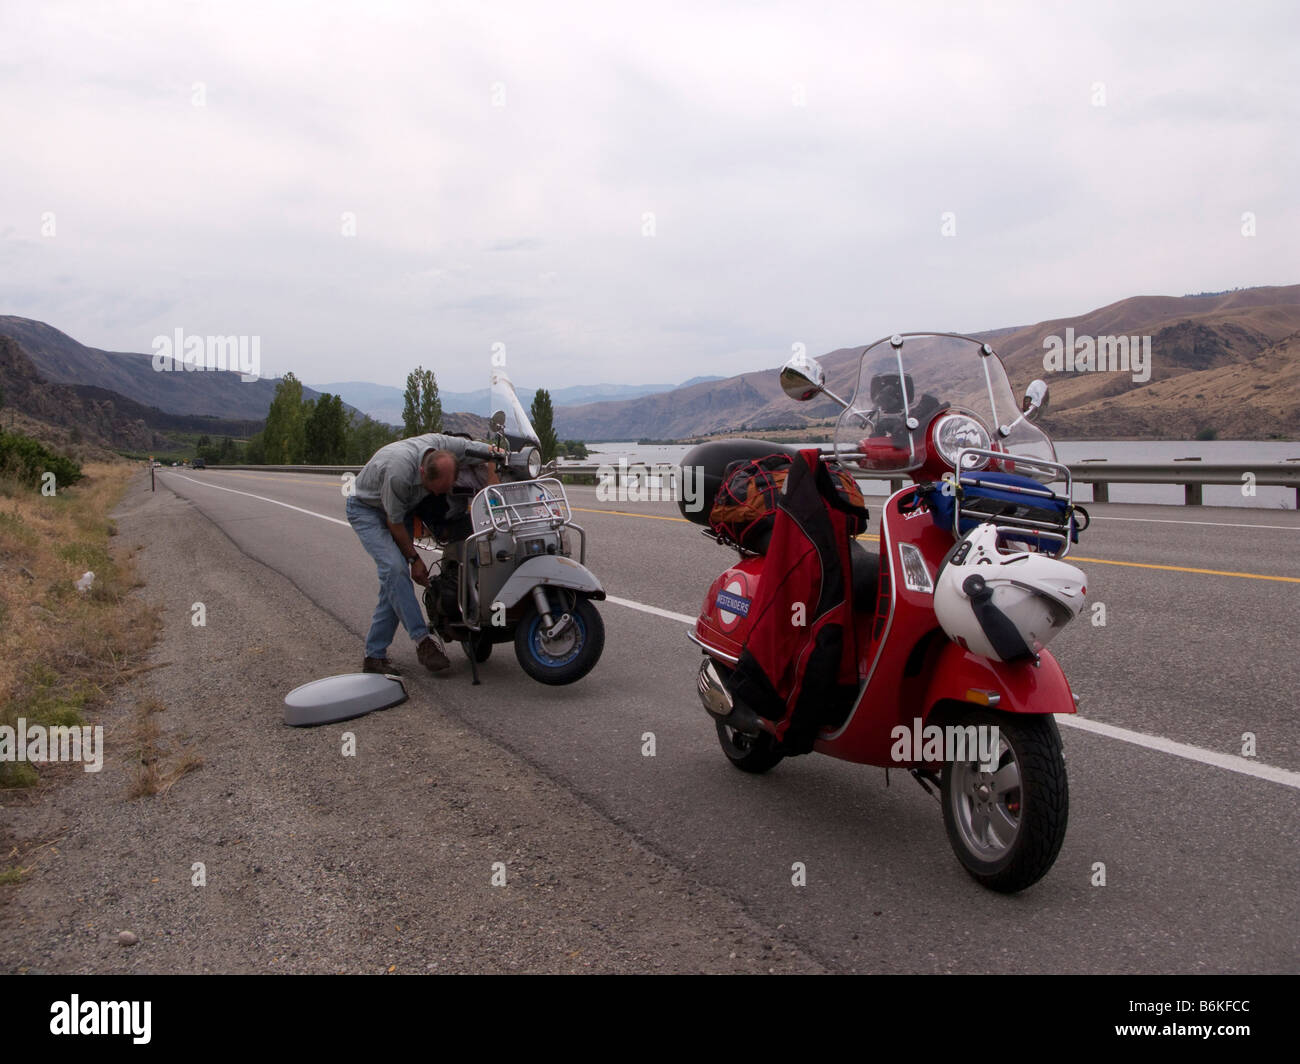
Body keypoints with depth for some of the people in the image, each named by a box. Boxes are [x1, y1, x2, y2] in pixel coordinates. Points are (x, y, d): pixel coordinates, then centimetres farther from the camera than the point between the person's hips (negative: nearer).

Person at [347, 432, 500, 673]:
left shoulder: (442, 444, -24)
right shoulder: (399, 472, -39)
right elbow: (394, 522, -23)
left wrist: (494, 450, -22)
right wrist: (414, 559, -14)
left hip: (403, 507, 6)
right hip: (366, 508, -6)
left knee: (393, 581, -3)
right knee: (394, 567, -27)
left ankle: (374, 655, 2)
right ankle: (422, 640, -23)